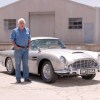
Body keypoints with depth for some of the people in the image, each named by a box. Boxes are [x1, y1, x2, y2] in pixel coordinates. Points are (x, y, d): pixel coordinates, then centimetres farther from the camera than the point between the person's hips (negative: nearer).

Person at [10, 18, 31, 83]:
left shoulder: (27, 30, 12)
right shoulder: (15, 31, 1)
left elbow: (29, 39, 18)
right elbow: (12, 40, 0)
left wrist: (29, 46, 3)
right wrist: (15, 46, -13)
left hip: (25, 49, 4)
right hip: (18, 49, -4)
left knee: (26, 64, 5)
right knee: (18, 64, -2)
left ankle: (26, 78, 11)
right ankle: (18, 79, 2)